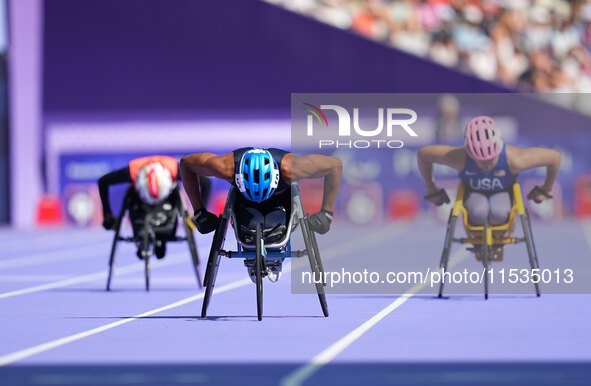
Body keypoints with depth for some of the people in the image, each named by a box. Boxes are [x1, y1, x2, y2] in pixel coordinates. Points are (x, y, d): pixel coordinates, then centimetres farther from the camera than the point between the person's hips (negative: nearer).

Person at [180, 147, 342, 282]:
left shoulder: (288, 168, -42)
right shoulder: (227, 167, -40)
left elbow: (335, 165, -28)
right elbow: (186, 163, -22)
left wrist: (326, 213, -25)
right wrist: (199, 212, -21)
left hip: (282, 199, 0)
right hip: (243, 200, 0)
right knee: (252, 220, -32)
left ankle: (274, 259, 3)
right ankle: (252, 258, 3)